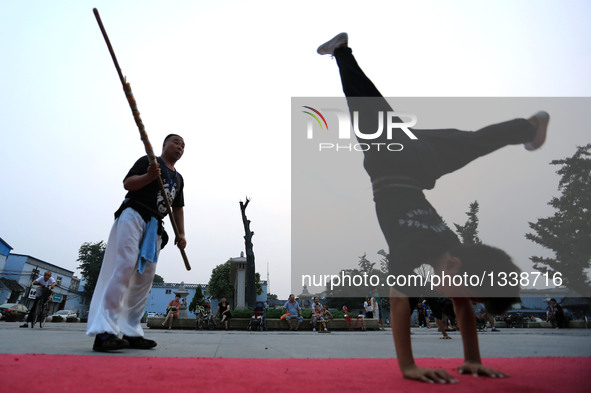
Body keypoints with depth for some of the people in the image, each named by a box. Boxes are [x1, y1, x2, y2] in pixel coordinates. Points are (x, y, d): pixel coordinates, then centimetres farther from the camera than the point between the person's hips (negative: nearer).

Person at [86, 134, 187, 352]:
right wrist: (149, 176, -23)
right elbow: (127, 183, -4)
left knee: (145, 278, 3)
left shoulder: (178, 178, 23)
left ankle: (131, 332, 9)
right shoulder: (147, 161, 6)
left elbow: (178, 208, 20)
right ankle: (104, 331, -19)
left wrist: (181, 234, 8)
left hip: (155, 227, 7)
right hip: (134, 215, -7)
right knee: (125, 266, -19)